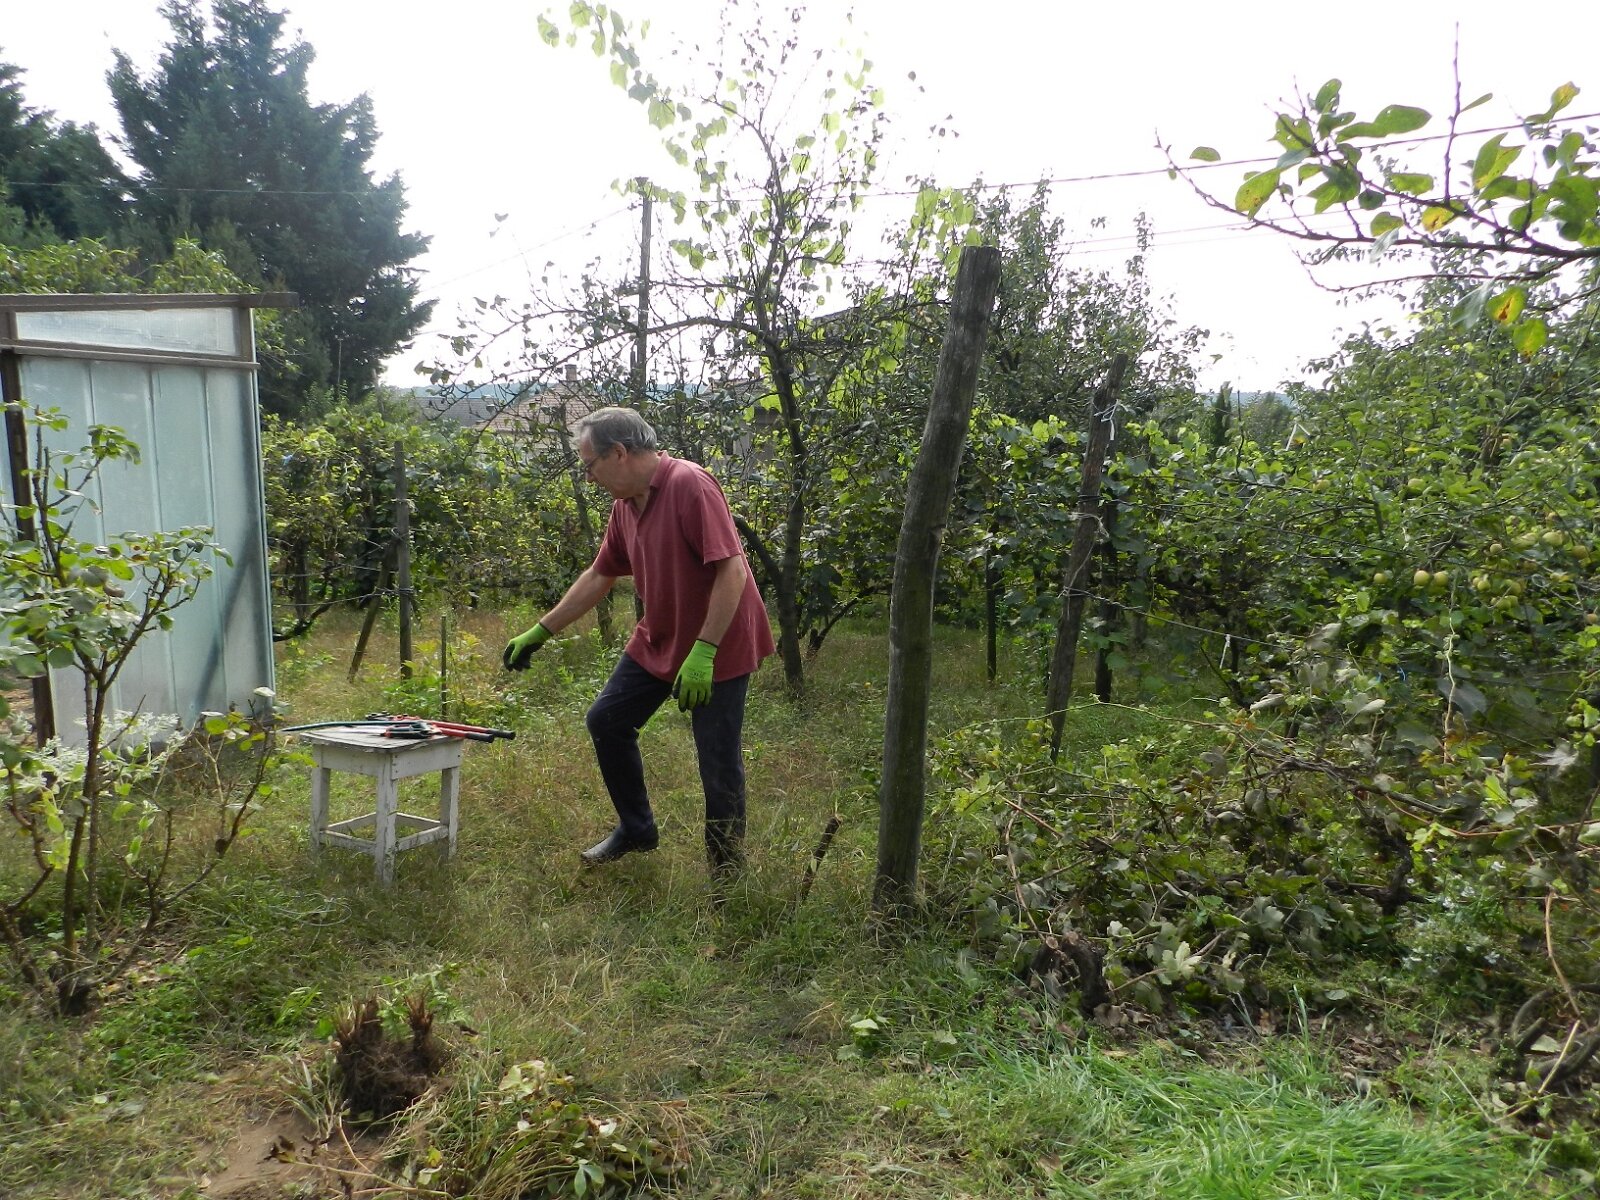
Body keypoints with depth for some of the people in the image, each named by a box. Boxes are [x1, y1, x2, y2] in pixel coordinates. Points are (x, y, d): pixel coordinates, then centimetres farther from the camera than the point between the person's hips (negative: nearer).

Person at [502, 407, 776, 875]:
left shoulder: (690, 485, -22)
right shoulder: (625, 504, 5)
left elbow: (733, 570, -27)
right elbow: (598, 576, 16)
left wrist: (703, 652, -28)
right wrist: (539, 632, 16)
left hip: (719, 647, -9)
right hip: (657, 642, 9)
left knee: (719, 764, -2)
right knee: (606, 720, 14)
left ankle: (726, 872, 17)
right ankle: (635, 830, 32)